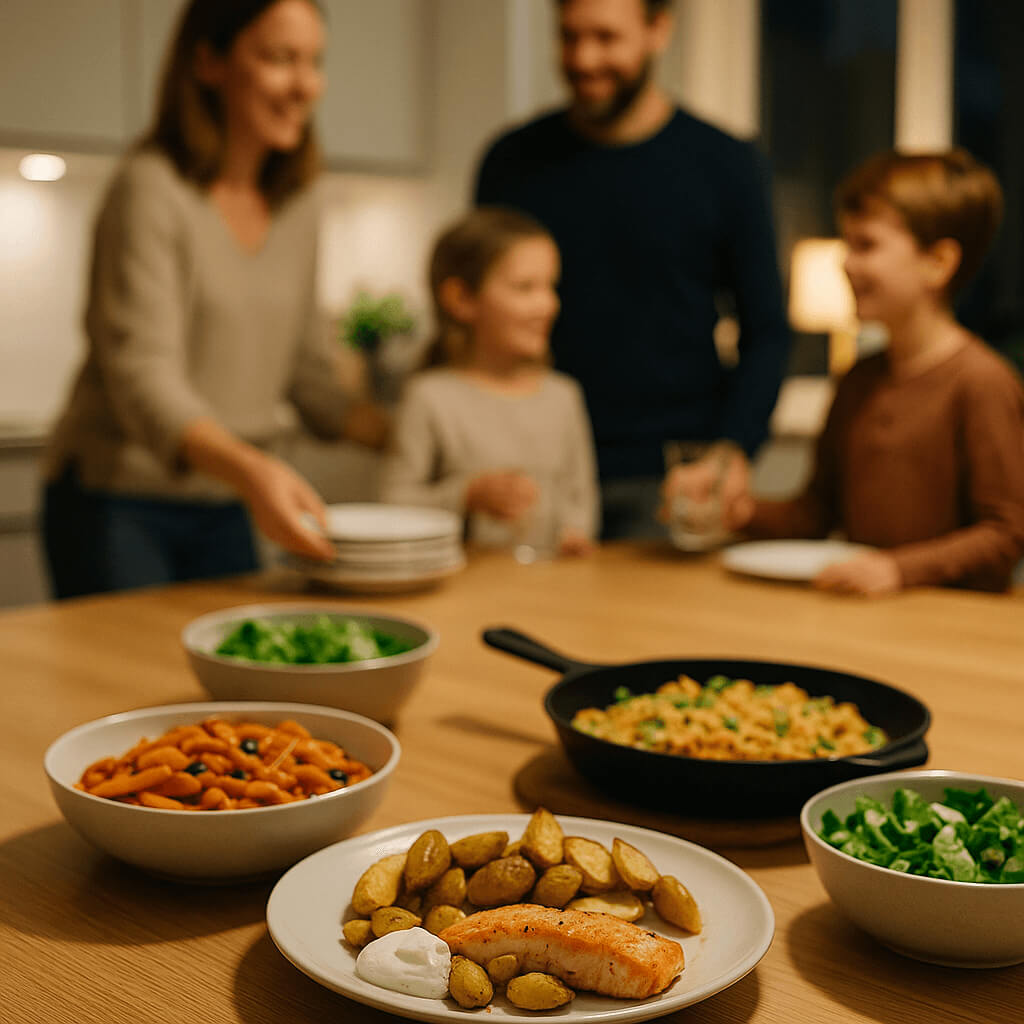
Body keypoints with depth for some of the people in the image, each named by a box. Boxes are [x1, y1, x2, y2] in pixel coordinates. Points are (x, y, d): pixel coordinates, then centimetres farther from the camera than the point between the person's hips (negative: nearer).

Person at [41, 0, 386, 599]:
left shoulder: (296, 202, 6)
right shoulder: (151, 188, -15)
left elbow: (307, 368, 13)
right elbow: (143, 376, -25)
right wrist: (249, 468, -42)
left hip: (226, 507, 6)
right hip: (117, 504, -6)